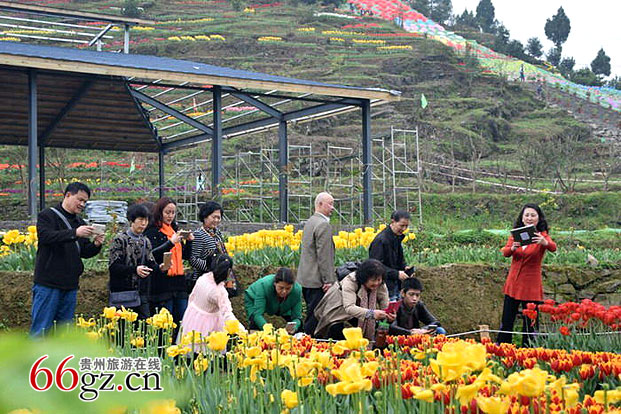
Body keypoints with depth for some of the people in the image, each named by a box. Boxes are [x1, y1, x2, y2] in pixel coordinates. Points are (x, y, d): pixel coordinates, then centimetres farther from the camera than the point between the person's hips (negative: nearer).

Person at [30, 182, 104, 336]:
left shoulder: (80, 223, 17)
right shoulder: (47, 216, -1)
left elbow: (84, 252, 17)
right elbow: (45, 236, -20)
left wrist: (96, 245, -5)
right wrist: (74, 233, -29)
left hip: (70, 285, 6)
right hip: (48, 283, -6)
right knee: (41, 329, -5)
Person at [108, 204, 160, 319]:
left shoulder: (146, 242, 15)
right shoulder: (120, 239, -5)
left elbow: (150, 264, 12)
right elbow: (113, 266, -13)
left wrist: (159, 267, -10)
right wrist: (135, 269, -25)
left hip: (142, 293, 6)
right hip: (122, 293, -5)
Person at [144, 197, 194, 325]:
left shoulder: (175, 229, 17)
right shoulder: (152, 231, -3)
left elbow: (185, 256, 19)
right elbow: (152, 254, -16)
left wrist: (189, 241, 1)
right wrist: (171, 242, -22)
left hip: (179, 280, 7)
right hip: (161, 280, -6)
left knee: (182, 318, 5)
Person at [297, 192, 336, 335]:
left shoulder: (310, 222, 16)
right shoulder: (323, 225, -16)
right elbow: (324, 255, -19)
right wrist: (328, 280, -17)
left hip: (305, 278, 10)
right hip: (317, 280, -10)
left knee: (311, 316, 15)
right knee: (314, 317, -6)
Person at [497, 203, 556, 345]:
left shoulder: (542, 235, -6)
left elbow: (553, 248, -27)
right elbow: (505, 252, -9)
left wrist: (545, 243, -50)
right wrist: (513, 248, -32)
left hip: (531, 285, -3)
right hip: (513, 283, 3)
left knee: (530, 322, 1)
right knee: (506, 320, 8)